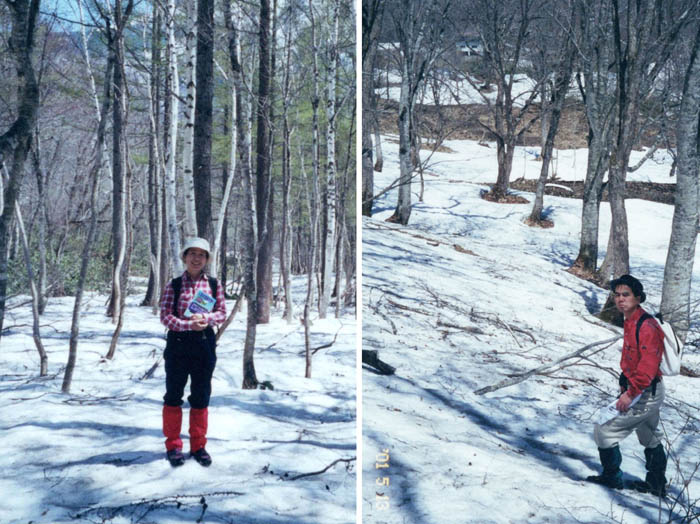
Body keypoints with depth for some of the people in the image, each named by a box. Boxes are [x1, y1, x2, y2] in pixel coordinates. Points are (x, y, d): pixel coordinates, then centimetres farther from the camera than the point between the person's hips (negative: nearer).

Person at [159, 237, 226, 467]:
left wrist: (205, 318, -16)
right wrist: (189, 324, -21)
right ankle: (173, 446, 18)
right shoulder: (174, 285, -1)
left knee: (201, 397, 8)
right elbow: (165, 316, -6)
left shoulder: (213, 285, 5)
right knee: (174, 395, 5)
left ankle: (198, 446, 20)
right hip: (178, 343, -2)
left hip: (204, 344, 2)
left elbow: (222, 312, 4)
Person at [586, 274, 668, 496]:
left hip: (645, 394, -11)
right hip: (649, 392, 11)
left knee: (604, 432, -6)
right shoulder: (631, 322, 7)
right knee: (650, 438, 24)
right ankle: (657, 484, 40)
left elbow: (648, 365, -31)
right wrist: (626, 385, 19)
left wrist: (630, 393, -33)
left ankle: (612, 477, 9)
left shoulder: (646, 326, -24)